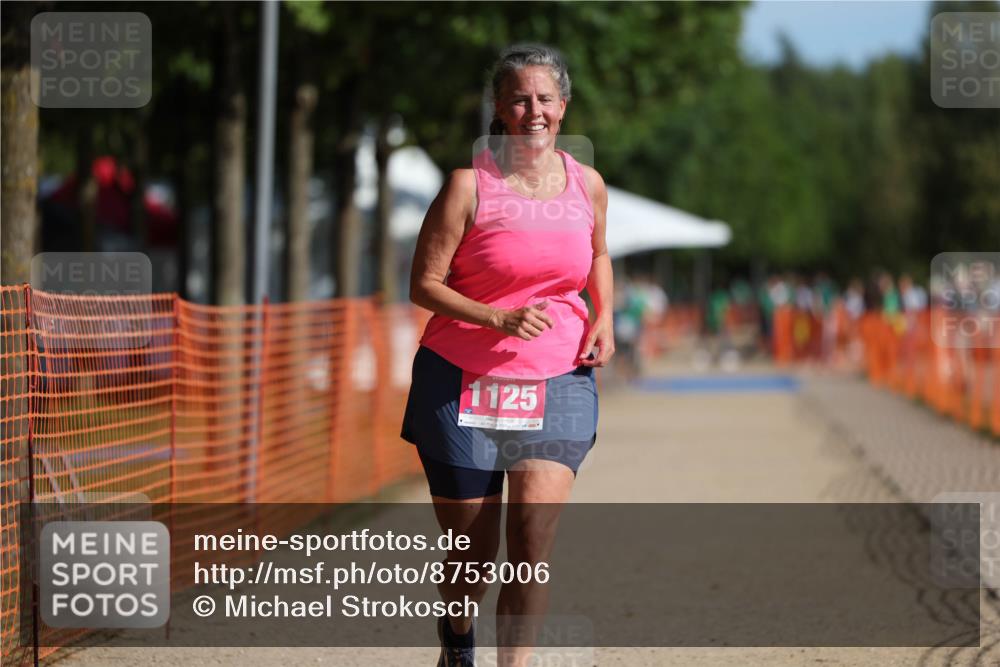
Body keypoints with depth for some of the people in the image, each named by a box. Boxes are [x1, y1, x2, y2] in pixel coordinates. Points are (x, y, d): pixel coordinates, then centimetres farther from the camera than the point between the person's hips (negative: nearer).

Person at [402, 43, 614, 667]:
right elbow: (424, 284, -8)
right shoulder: (469, 183, -9)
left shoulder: (587, 185, 5)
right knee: (472, 551, 6)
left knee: (535, 534, -16)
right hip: (464, 382, -2)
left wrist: (604, 317, 7)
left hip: (559, 383, 2)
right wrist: (500, 319, -22)